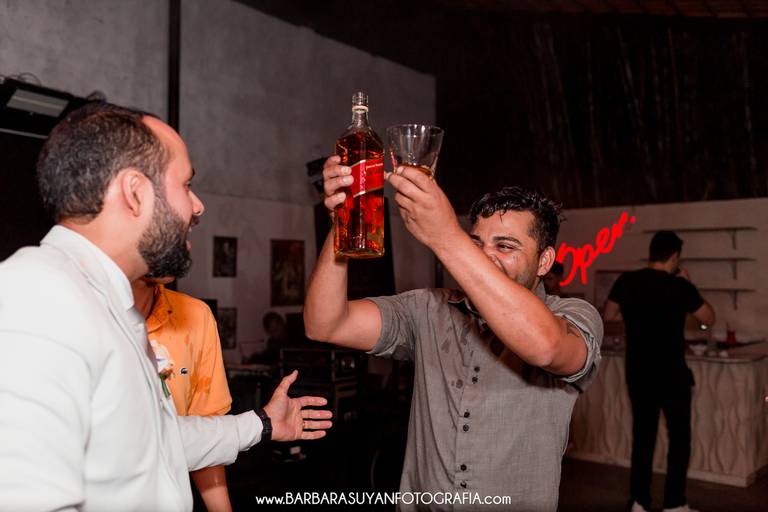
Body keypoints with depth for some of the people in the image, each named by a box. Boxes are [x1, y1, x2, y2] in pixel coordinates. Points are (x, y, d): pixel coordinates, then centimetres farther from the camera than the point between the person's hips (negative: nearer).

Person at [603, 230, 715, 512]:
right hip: (671, 373, -4)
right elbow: (709, 318, 0)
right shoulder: (680, 286, -13)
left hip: (638, 372, 4)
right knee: (679, 436, 11)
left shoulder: (626, 281, -2)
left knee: (642, 435, 12)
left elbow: (608, 315, 9)